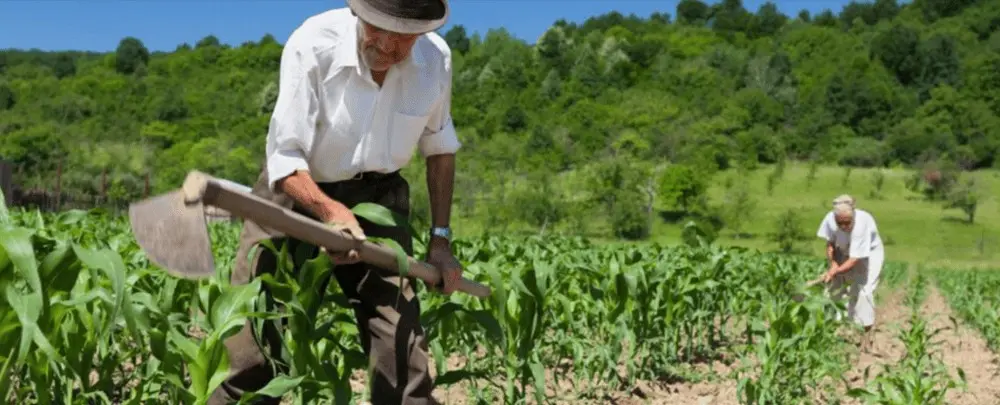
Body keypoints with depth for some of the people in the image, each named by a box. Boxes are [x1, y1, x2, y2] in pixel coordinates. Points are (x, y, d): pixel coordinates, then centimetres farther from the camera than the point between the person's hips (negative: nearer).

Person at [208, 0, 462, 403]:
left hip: (376, 199, 3)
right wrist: (331, 211, -42)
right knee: (250, 355, -4)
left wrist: (441, 238, 3)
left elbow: (439, 147, 5)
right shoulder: (312, 45, -24)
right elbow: (284, 157, -23)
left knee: (403, 353, -3)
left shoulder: (436, 58, -11)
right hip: (297, 193, -2)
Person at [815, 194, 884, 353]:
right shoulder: (830, 219, -28)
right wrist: (833, 262, -24)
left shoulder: (861, 224, -39)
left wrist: (834, 272, -40)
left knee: (862, 289, -13)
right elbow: (830, 244, -9)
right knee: (834, 286, 0)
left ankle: (868, 330, 2)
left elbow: (854, 260, -34)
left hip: (869, 253, -4)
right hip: (845, 252, 4)